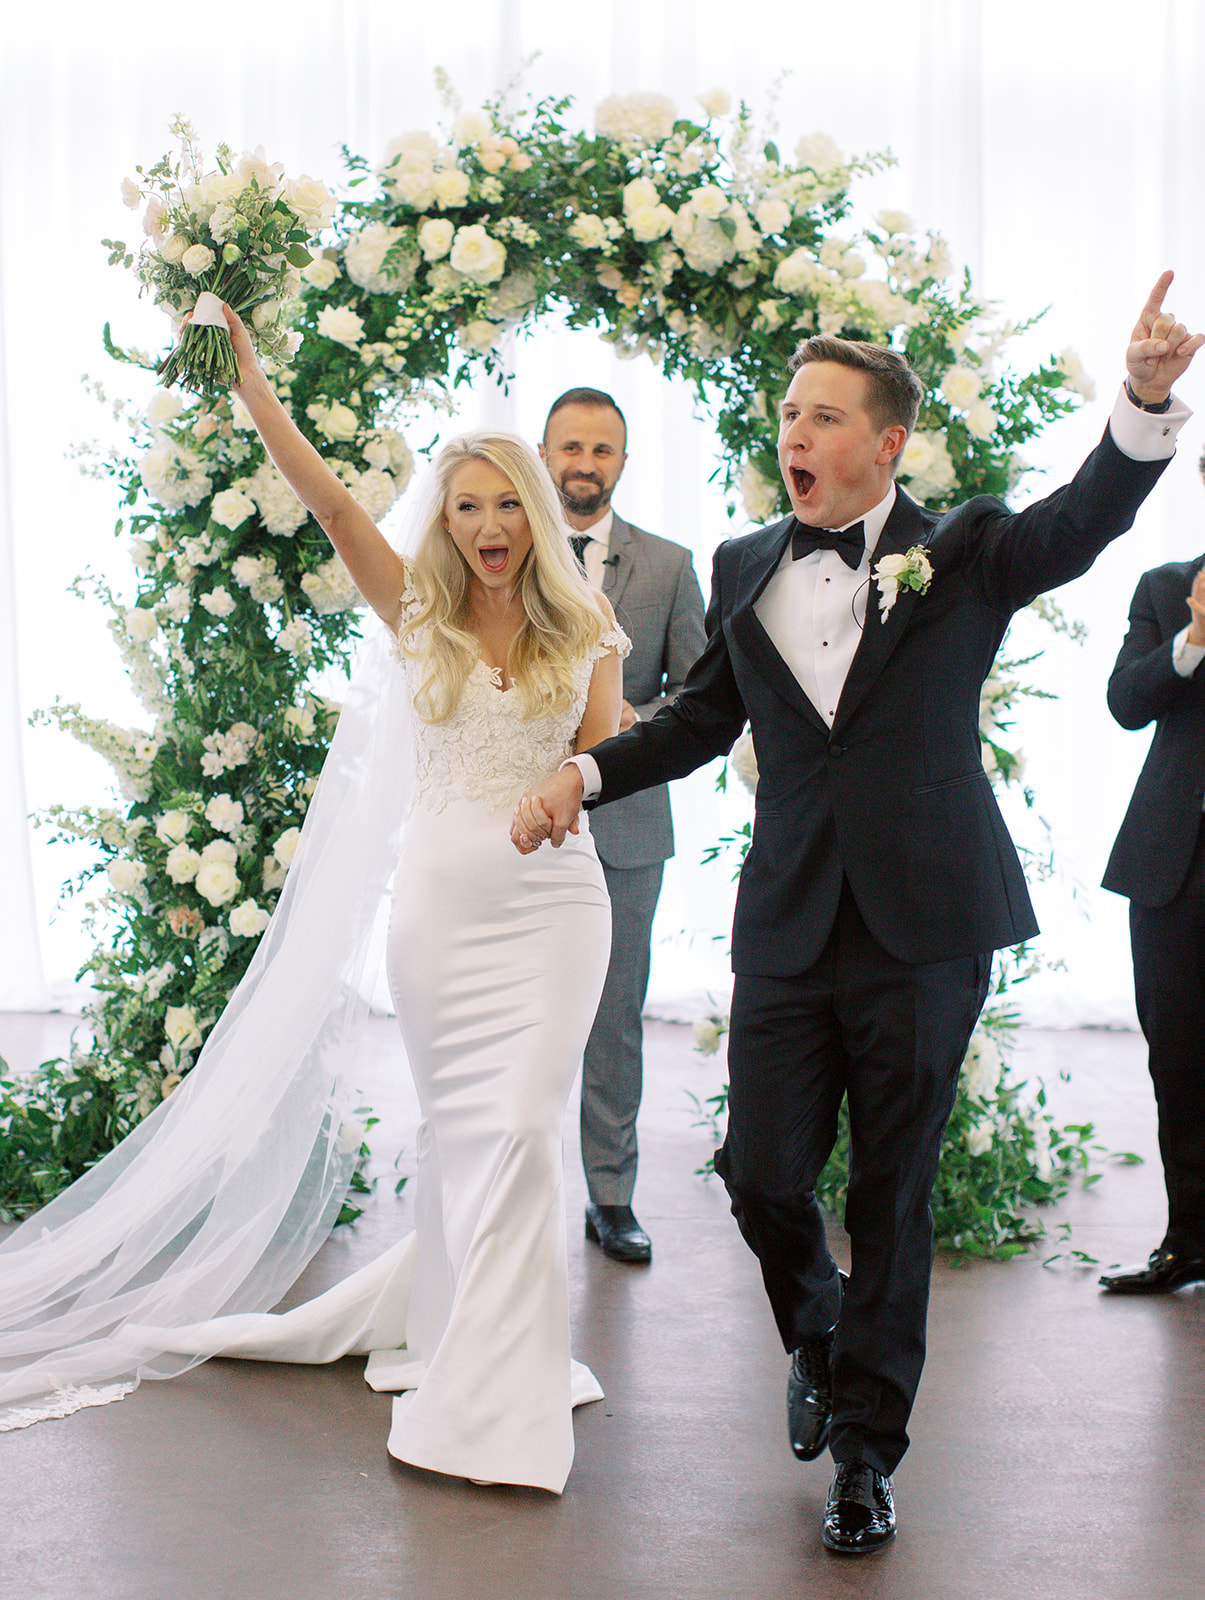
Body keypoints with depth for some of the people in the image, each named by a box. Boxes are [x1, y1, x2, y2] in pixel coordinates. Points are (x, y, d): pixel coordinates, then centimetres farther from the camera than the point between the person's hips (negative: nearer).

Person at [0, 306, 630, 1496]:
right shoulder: (416, 618, 3)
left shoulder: (585, 635, 5)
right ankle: (480, 1370, 18)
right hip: (436, 896, 0)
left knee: (518, 1129, -6)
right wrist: (250, 382, -10)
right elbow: (332, 505, -6)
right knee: (457, 1127, 6)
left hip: (550, 899, 0)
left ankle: (488, 1389, 6)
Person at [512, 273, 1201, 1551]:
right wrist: (582, 774, 4)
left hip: (923, 930, -2)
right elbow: (702, 716, 18)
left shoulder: (962, 554, 0)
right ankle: (819, 1336, 36)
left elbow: (1087, 517, -16)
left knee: (894, 1192, 6)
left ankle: (867, 1449, 23)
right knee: (761, 1171, 2)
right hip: (788, 929, 3)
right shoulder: (746, 570, 10)